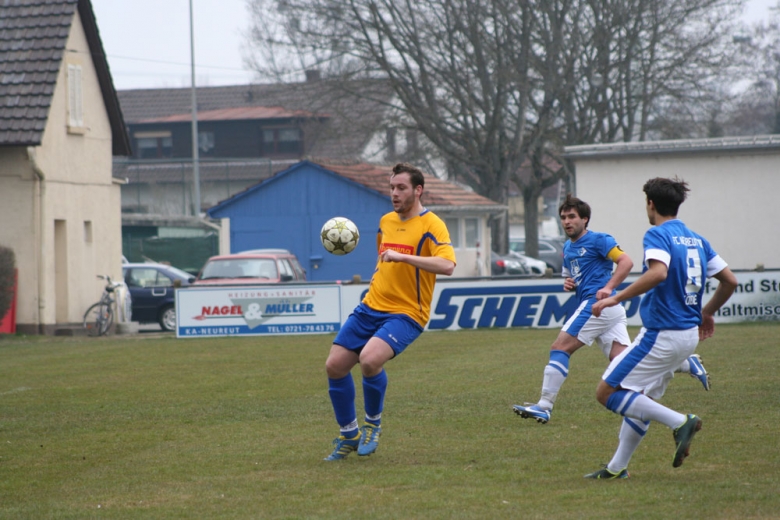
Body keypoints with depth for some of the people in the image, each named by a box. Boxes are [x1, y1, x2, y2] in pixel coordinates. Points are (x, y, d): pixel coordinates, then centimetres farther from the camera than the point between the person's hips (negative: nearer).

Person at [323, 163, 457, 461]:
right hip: (371, 307, 7)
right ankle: (349, 436, 19)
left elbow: (447, 265, -28)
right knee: (335, 366, 1)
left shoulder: (431, 226, -11)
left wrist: (403, 257, -32)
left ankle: (373, 424, -3)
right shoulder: (386, 221, 12)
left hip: (406, 313, -7)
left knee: (369, 360, -30)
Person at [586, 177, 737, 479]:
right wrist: (707, 312, 30)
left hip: (661, 334, -9)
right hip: (689, 334, 9)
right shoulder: (697, 240, 13)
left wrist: (616, 298, -25)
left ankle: (679, 422, -13)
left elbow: (659, 272, -30)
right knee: (640, 399, 18)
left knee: (607, 392, -5)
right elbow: (729, 281, 15)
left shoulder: (658, 234, -11)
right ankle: (617, 468, 21)